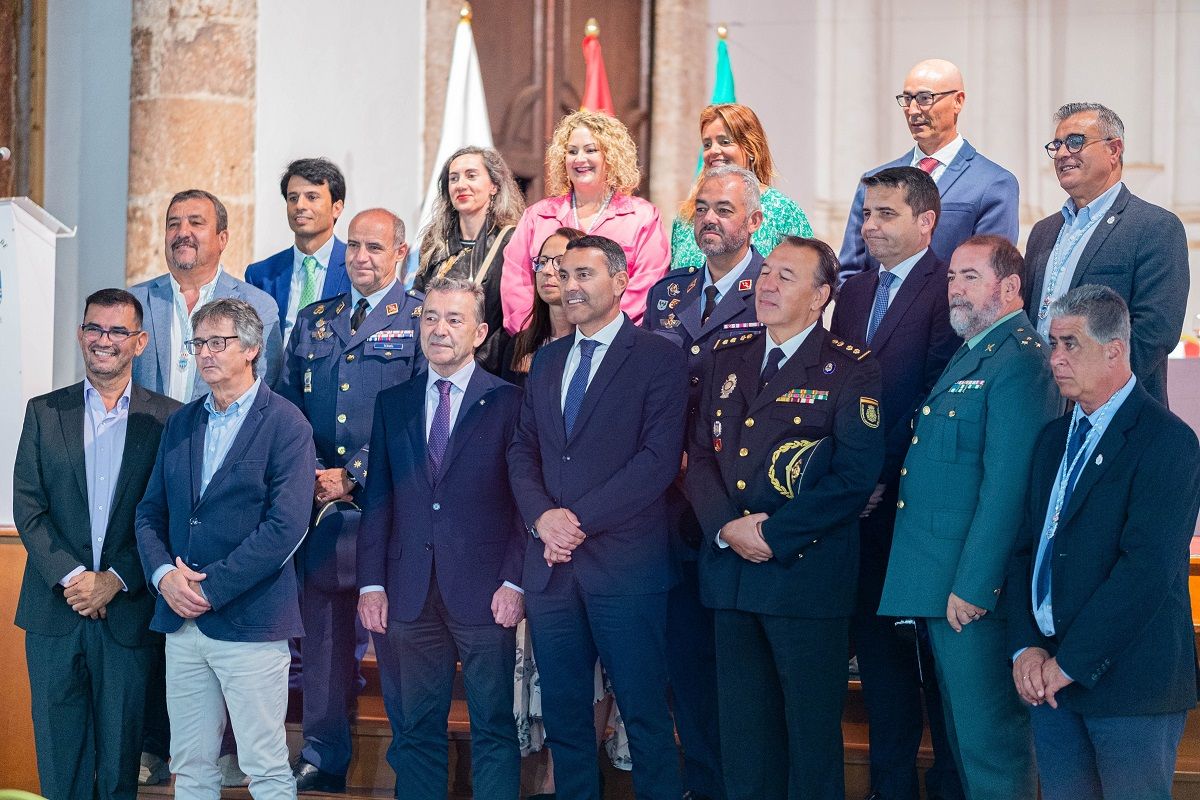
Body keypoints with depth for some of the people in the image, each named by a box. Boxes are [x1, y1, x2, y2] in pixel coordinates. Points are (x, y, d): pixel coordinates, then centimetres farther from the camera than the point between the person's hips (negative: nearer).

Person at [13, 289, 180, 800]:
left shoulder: (167, 418, 3)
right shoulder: (43, 413, 8)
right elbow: (28, 508, 1)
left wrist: (116, 580, -13)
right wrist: (70, 577, -11)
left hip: (128, 611, -1)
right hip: (55, 608, 1)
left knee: (120, 752, 5)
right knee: (58, 753, 5)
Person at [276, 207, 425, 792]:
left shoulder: (422, 319, 1)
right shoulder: (312, 321, 17)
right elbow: (288, 408, 15)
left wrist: (352, 475, -11)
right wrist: (309, 475, -2)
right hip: (319, 501, 4)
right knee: (323, 626, 8)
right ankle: (322, 758, 15)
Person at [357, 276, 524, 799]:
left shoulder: (508, 402, 1)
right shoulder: (392, 403, 12)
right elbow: (378, 500, 10)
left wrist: (514, 581, -10)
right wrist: (371, 583, 2)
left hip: (483, 593, -3)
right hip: (410, 595, 3)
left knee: (493, 728, 3)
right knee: (415, 731, 8)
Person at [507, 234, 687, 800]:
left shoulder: (659, 359, -3)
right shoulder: (547, 361, 16)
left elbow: (660, 457, -12)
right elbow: (522, 451, 13)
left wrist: (581, 519, -15)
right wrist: (542, 516, -6)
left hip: (624, 562, -6)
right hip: (552, 563, 6)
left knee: (643, 711, -1)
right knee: (562, 711, 10)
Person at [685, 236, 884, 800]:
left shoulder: (851, 371, -5)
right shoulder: (728, 357, 13)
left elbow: (854, 477, -13)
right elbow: (700, 454, 9)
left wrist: (773, 534, -15)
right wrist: (728, 527, -8)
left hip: (806, 576, -5)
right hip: (730, 573, 5)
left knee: (811, 732, 3)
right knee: (742, 731, 11)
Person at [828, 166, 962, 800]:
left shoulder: (946, 289, -9)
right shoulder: (853, 291, 14)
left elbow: (934, 401, -16)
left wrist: (884, 476, -16)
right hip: (861, 498, 7)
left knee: (936, 643, 4)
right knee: (875, 636, 12)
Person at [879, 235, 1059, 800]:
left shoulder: (1019, 360, -14)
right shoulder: (968, 355, 17)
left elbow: (1006, 484, -21)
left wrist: (972, 585, -22)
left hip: (976, 584, -10)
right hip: (942, 583, 10)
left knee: (988, 738, -3)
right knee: (959, 730, 17)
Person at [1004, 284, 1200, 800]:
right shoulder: (1054, 438, 14)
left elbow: (1148, 568, -18)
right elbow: (1026, 549, 12)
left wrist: (1070, 662, -16)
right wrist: (1026, 647, -3)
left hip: (1129, 680, -6)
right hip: (1050, 679, 6)